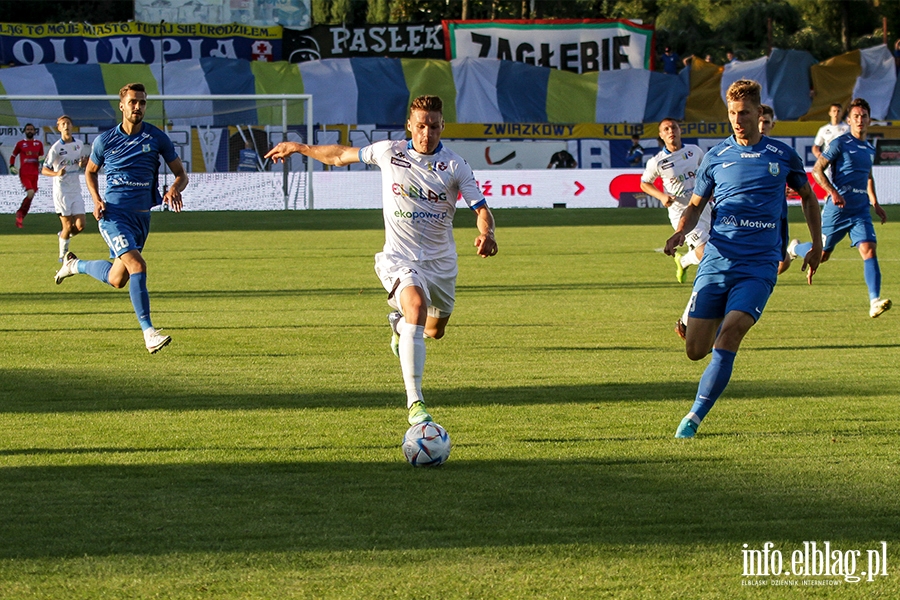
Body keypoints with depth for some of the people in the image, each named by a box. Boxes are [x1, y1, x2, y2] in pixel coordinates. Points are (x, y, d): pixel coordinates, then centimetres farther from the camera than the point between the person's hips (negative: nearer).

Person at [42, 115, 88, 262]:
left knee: (80, 226, -2)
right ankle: (63, 254, 16)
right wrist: (57, 173, -31)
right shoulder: (56, 148, -9)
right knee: (68, 226, -5)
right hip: (62, 190, -5)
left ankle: (63, 236, 29)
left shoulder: (79, 144, 6)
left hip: (76, 190, 5)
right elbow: (44, 170, -11)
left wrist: (83, 164, -3)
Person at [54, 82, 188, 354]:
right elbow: (90, 171, 16)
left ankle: (76, 265, 43)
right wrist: (97, 200, -2)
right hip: (113, 214, -4)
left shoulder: (157, 137, 1)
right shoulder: (105, 140, -1)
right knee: (137, 265, -25)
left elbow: (181, 174, 4)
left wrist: (175, 189, -19)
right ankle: (148, 332, -23)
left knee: (117, 280, 13)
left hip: (142, 216, 4)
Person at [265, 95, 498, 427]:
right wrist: (299, 148, 20)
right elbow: (342, 156, 12)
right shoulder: (389, 152, -4)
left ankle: (399, 323, 57)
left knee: (435, 330, 17)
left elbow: (481, 209, -11)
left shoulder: (455, 166, -6)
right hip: (399, 257, -3)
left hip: (441, 261, 3)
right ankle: (414, 403, -35)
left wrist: (486, 234, -34)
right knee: (416, 305, -31)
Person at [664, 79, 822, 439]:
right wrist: (681, 232, -4)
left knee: (730, 334, -23)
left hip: (759, 267, -2)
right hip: (717, 261, 2)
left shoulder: (782, 156, 7)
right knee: (695, 350, -4)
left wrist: (816, 247, 19)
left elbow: (807, 196, 22)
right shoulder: (716, 157, 8)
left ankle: (695, 417, -16)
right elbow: (696, 204, 17)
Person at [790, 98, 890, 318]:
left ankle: (875, 302, -23)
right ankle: (793, 249, 41)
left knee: (869, 250, -15)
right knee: (822, 254, 7)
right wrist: (833, 192, -22)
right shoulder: (840, 143, -7)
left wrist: (875, 204, 24)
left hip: (861, 209, 5)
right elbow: (817, 170, -9)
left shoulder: (870, 149, 14)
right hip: (837, 208, -5)